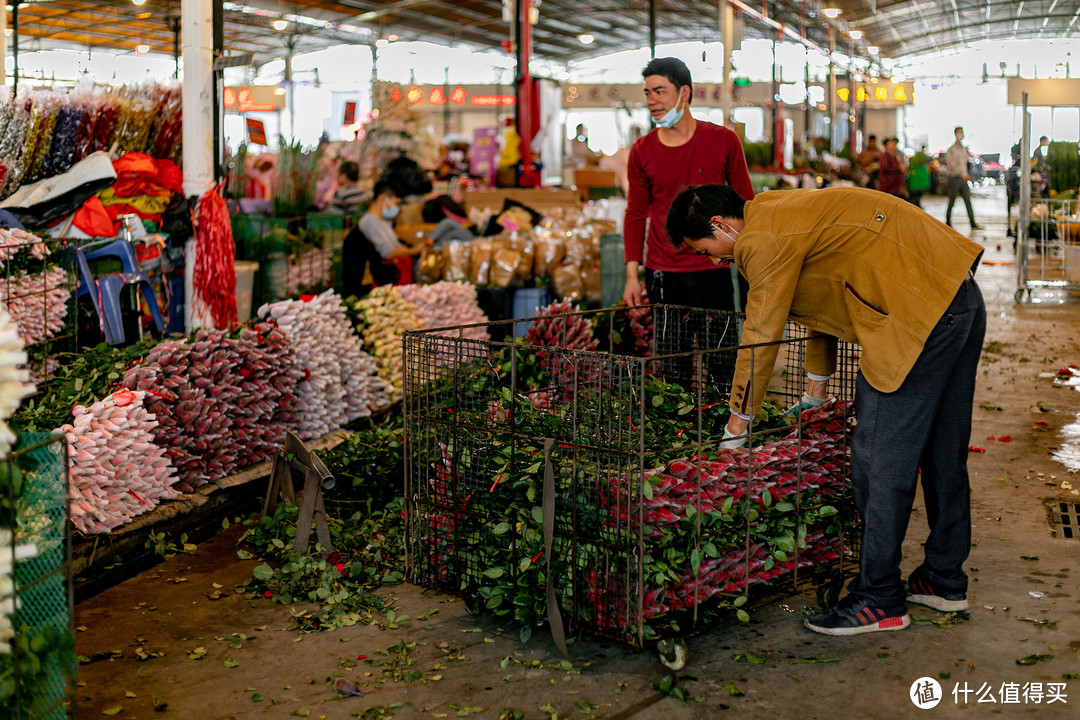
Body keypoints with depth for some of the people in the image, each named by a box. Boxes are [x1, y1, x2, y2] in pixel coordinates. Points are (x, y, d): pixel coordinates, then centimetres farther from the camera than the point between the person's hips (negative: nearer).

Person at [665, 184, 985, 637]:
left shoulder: (765, 240, -11)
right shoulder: (782, 210, 20)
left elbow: (759, 339, -8)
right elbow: (823, 299, 30)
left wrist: (735, 428, 3)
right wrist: (814, 395, 36)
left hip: (920, 316, -11)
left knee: (879, 460, -5)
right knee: (943, 450, 17)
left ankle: (879, 600, 3)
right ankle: (945, 581, 29)